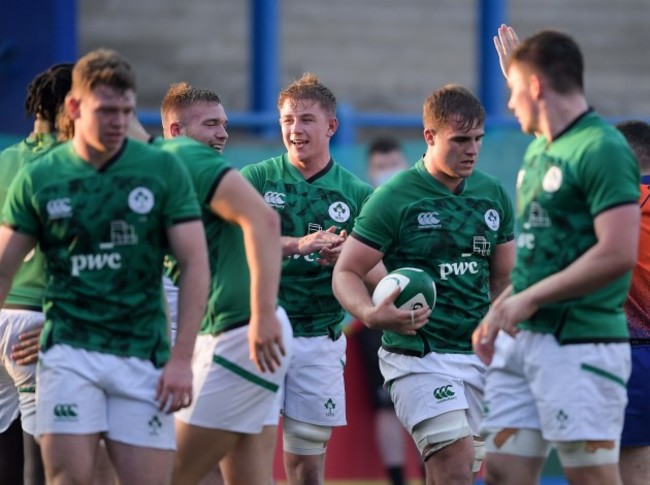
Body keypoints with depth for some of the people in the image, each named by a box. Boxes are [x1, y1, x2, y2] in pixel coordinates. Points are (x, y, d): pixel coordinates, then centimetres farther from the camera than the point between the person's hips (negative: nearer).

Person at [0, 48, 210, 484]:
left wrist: (182, 358, -7)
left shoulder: (164, 170, 1)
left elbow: (195, 264, 0)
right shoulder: (38, 180, 3)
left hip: (142, 356, 0)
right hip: (69, 353, 0)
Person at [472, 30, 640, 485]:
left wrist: (529, 299, -15)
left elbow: (617, 255, -21)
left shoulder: (602, 149, -12)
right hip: (523, 340, 9)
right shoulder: (539, 151, 17)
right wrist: (499, 311, 14)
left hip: (580, 343, -9)